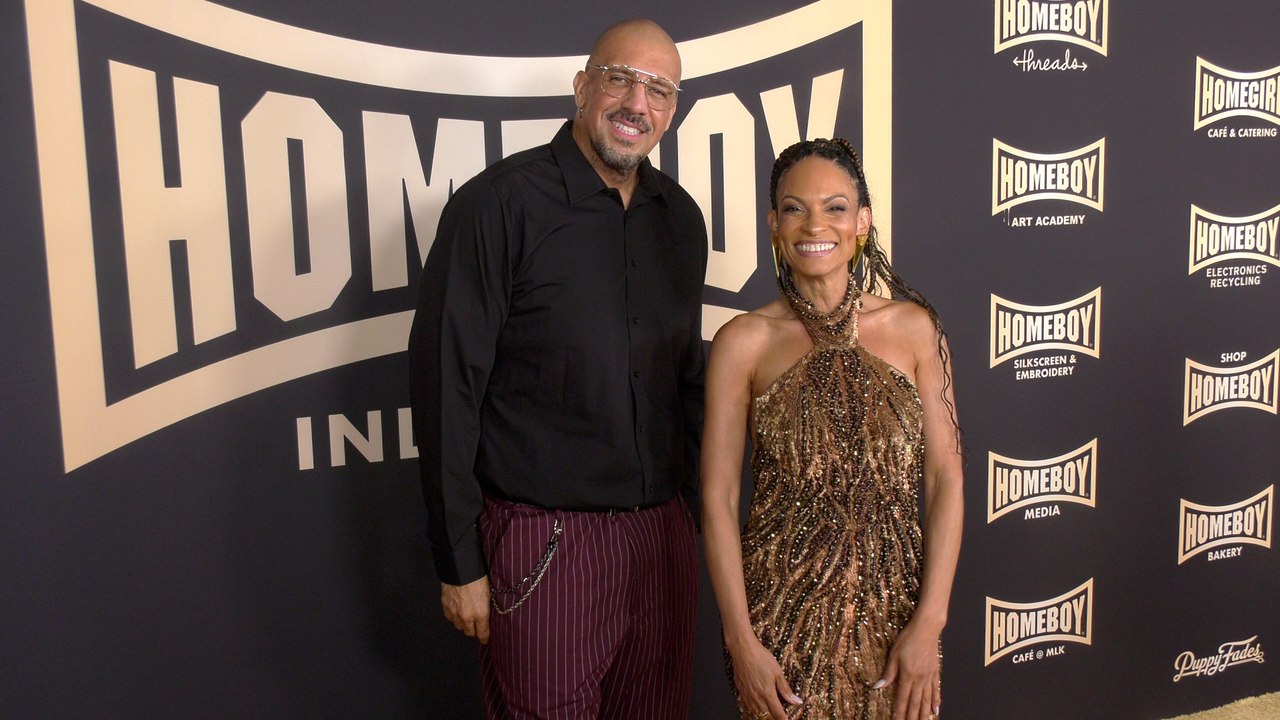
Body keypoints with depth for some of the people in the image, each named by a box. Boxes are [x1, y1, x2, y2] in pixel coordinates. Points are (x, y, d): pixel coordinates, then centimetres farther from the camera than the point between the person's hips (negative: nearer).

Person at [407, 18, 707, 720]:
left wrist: (702, 502, 15)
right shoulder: (498, 203, -10)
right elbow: (446, 386, -11)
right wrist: (459, 562, -11)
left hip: (664, 537, 6)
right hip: (544, 543, -5)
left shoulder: (680, 216, 8)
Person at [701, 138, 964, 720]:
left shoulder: (913, 327, 0)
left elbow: (945, 479, -2)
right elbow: (718, 499, -6)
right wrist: (741, 640, -10)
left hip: (894, 606, 2)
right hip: (784, 611, -1)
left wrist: (929, 623, -8)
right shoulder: (743, 342, -5)